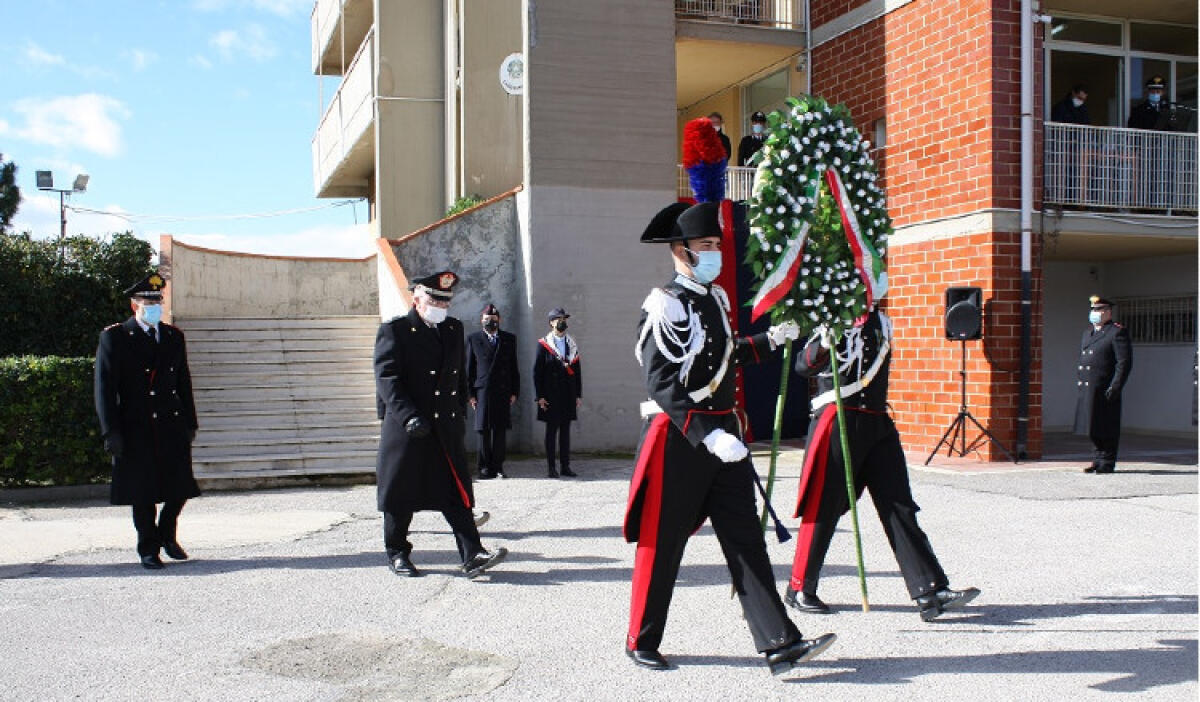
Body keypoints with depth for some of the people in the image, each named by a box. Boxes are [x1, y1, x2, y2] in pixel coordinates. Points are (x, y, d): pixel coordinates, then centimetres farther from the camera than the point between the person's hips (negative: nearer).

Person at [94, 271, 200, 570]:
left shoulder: (174, 336, 12)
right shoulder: (114, 337, -2)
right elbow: (104, 388, -5)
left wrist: (190, 423, 11)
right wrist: (111, 432, -10)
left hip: (173, 426, 4)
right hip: (136, 430, -4)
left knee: (180, 487, 5)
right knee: (143, 493, 3)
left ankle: (167, 535, 30)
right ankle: (148, 549, 18)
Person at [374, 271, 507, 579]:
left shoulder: (454, 329, 14)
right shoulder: (394, 331, -5)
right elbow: (387, 378, -14)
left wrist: (460, 414, 15)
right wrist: (409, 416, -24)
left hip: (447, 427, 5)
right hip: (406, 427, -4)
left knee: (456, 492, -1)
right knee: (401, 494, 6)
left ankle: (473, 555, -4)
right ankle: (397, 554, 22)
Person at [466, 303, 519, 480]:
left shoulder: (509, 339, 12)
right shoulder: (473, 339, 7)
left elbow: (514, 367, 11)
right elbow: (469, 368, 5)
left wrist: (514, 392, 4)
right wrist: (470, 394, -1)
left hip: (503, 392, 2)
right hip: (482, 391, -1)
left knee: (500, 430, 3)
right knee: (483, 431, 0)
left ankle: (497, 467, 9)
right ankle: (485, 467, 6)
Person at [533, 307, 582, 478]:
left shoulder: (572, 344, 13)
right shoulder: (543, 344, -1)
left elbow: (577, 371, 14)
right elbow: (537, 371, -4)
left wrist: (579, 395, 9)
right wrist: (540, 396, -10)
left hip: (568, 394, 4)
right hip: (551, 395, -4)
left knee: (566, 430, 6)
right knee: (551, 430, 0)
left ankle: (565, 467, 10)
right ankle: (551, 468, 4)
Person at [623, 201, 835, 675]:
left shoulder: (717, 296, 13)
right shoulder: (664, 305, -13)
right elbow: (662, 384, -21)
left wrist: (768, 341, 21)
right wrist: (708, 435, -28)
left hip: (723, 432, 7)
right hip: (677, 438, -7)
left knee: (745, 539, 4)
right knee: (662, 544, 4)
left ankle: (780, 645, 5)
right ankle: (641, 642, 21)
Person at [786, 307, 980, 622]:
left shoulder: (881, 322, 16)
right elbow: (804, 365, -17)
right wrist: (824, 341, -33)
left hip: (878, 424, 6)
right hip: (837, 421, -6)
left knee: (899, 507, 1)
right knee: (822, 507, -1)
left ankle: (930, 592, 0)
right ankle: (799, 589, 13)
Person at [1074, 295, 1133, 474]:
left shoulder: (1118, 332, -7)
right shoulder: (1088, 332, 18)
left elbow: (1125, 362, -11)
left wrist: (1115, 387, -17)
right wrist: (1080, 382, 15)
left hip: (1105, 390, -8)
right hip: (1087, 390, 8)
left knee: (1106, 429, -1)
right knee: (1092, 427, 12)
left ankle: (1107, 463, 6)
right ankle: (1098, 460, 22)